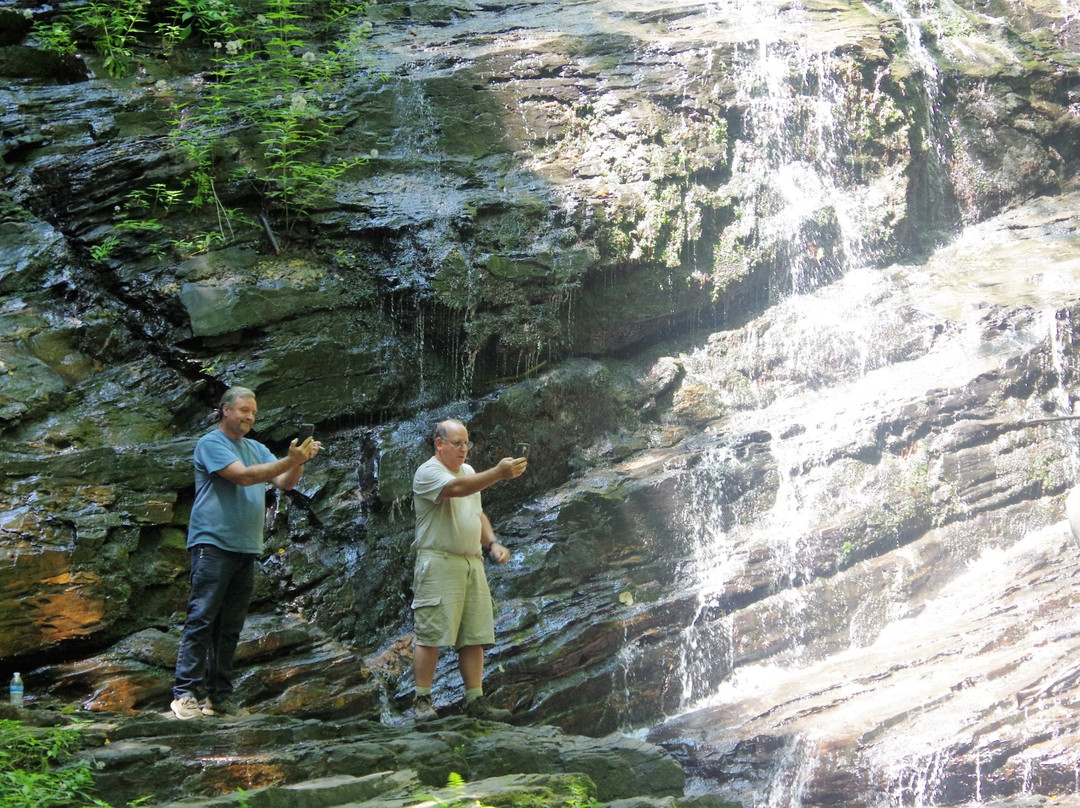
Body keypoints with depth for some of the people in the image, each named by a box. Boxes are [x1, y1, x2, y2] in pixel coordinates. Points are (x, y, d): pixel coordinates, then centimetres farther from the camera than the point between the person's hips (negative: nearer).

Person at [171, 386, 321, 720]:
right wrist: (290, 461, -20)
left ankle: (219, 697, 10)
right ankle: (185, 693, -11)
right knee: (201, 620, -11)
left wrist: (299, 460, -11)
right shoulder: (211, 444, -3)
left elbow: (285, 483, 9)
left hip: (246, 550, 7)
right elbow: (243, 476, -16)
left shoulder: (257, 450, 19)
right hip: (213, 543, -7)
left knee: (230, 629, 7)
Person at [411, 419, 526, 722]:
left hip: (472, 563, 8)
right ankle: (422, 702, -4)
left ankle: (475, 701, 8)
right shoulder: (427, 473, -7)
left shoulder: (468, 471, 21)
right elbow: (456, 488, -26)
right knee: (430, 636, -9)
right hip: (438, 563, -8)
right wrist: (498, 473, -36)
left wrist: (493, 542, 11)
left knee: (474, 639, 5)